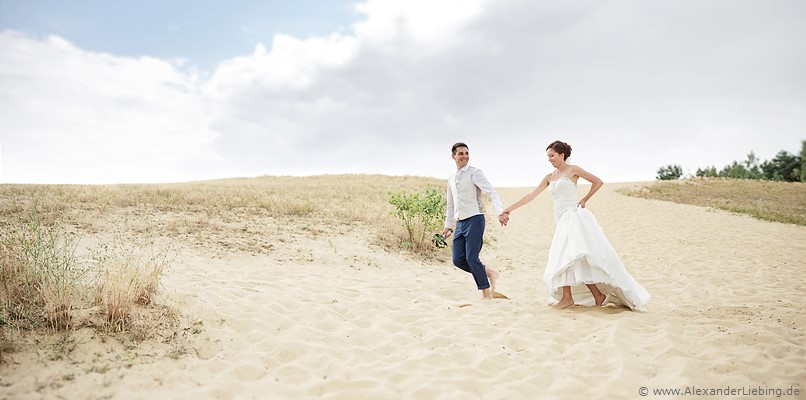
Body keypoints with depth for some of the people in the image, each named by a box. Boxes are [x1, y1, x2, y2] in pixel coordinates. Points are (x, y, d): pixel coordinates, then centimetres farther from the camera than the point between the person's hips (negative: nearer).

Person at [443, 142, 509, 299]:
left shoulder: (475, 173, -5)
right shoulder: (451, 178, 16)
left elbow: (491, 192, -17)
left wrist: (500, 211, -33)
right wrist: (448, 225, 24)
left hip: (474, 220, -7)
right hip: (460, 223, 7)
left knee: (471, 258, -11)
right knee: (458, 259, 1)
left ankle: (486, 292, 6)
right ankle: (488, 272, 20)